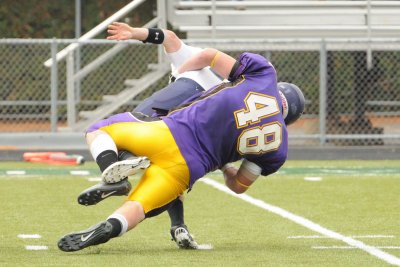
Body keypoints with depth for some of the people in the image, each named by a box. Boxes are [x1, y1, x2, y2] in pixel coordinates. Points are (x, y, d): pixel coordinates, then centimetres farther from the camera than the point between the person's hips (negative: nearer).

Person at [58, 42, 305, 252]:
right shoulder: (277, 148, 10)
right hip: (189, 169, 1)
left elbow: (208, 56, 13)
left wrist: (177, 79, 31)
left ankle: (112, 168, -11)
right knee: (135, 209, 6)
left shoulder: (263, 74, 6)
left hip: (169, 133, -1)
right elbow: (240, 186, 17)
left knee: (98, 130, 21)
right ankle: (110, 227, -30)